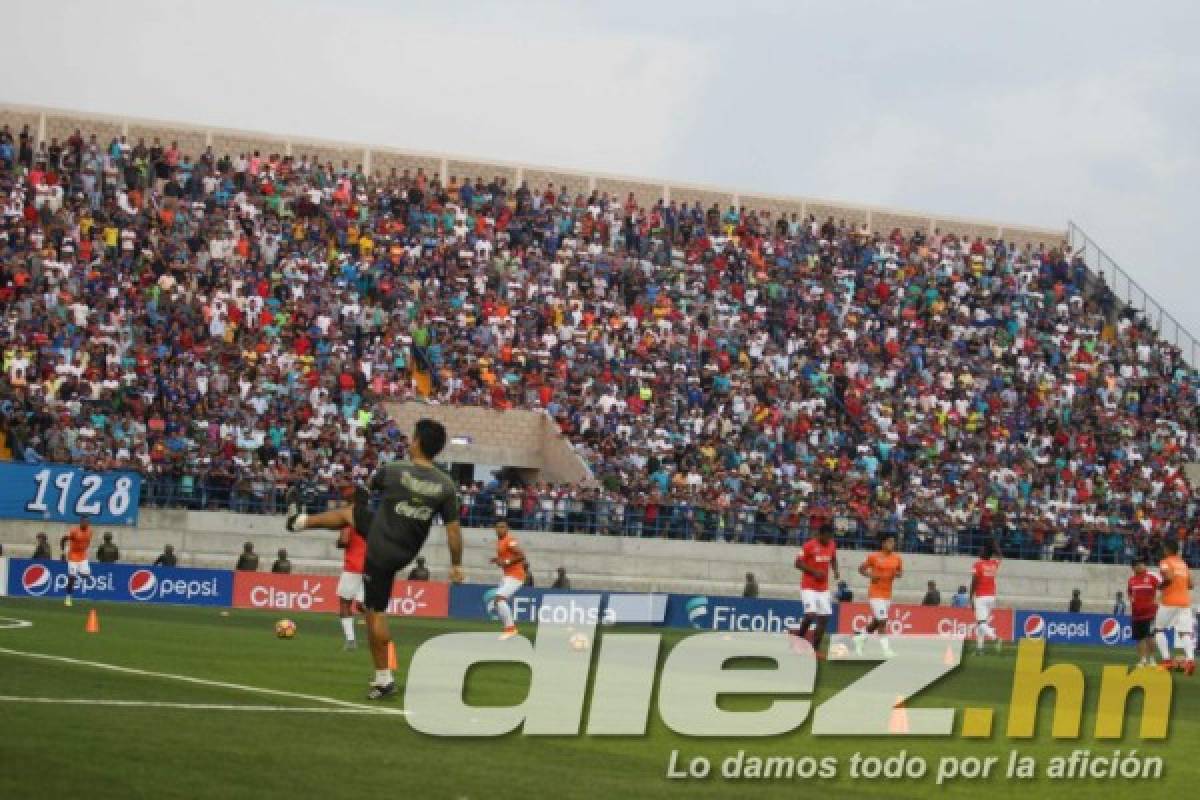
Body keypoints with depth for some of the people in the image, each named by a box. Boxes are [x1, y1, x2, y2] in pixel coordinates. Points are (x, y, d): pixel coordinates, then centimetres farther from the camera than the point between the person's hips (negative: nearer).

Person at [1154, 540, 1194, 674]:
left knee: (1158, 629, 10)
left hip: (1170, 601, -6)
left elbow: (1169, 578, -21)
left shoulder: (1165, 562, -4)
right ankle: (1190, 660, -24)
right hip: (1185, 601, 6)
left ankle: (1167, 660, -1)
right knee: (1185, 632, -2)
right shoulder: (1183, 563, 18)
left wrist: (1160, 586, -5)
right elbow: (1190, 585, 20)